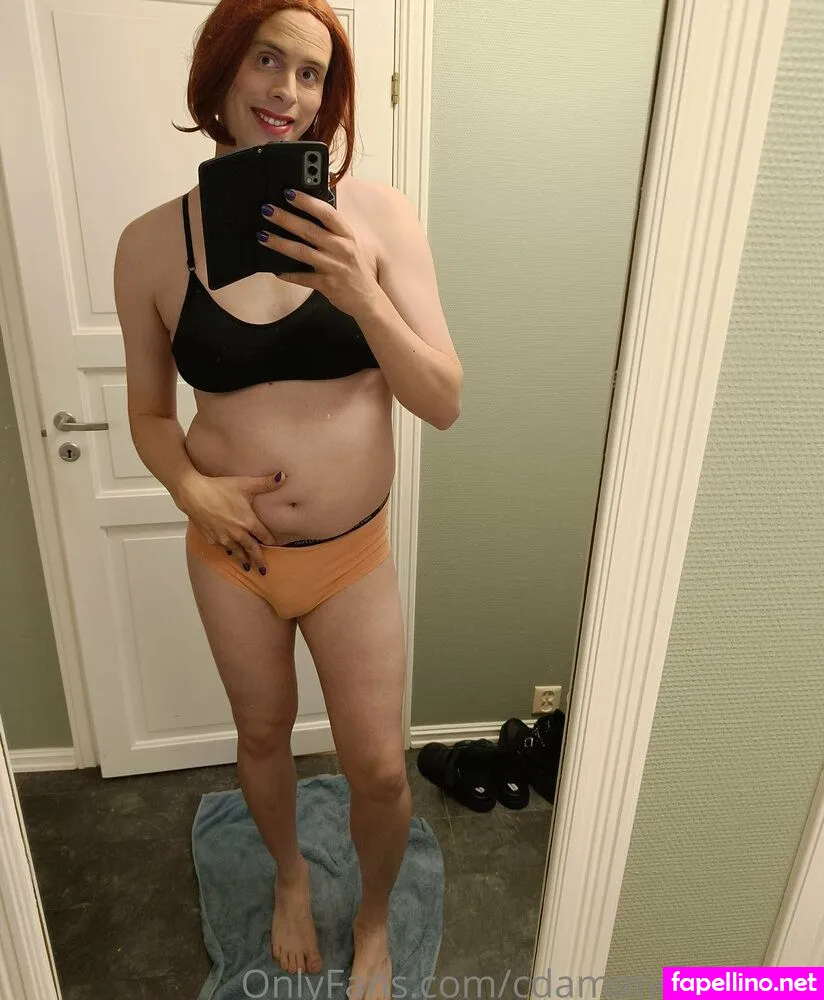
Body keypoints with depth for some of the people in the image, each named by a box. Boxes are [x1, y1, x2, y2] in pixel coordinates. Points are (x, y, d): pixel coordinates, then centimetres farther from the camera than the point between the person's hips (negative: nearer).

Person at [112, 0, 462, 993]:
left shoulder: (376, 214, -10)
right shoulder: (151, 243, -7)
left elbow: (445, 403, -12)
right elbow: (149, 410, 4)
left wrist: (360, 295, -27)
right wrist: (190, 485, -16)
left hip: (353, 556, -1)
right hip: (232, 552, 1)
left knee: (379, 770, 10)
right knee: (263, 735, 23)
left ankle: (373, 919, 47)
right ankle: (290, 875, 58)